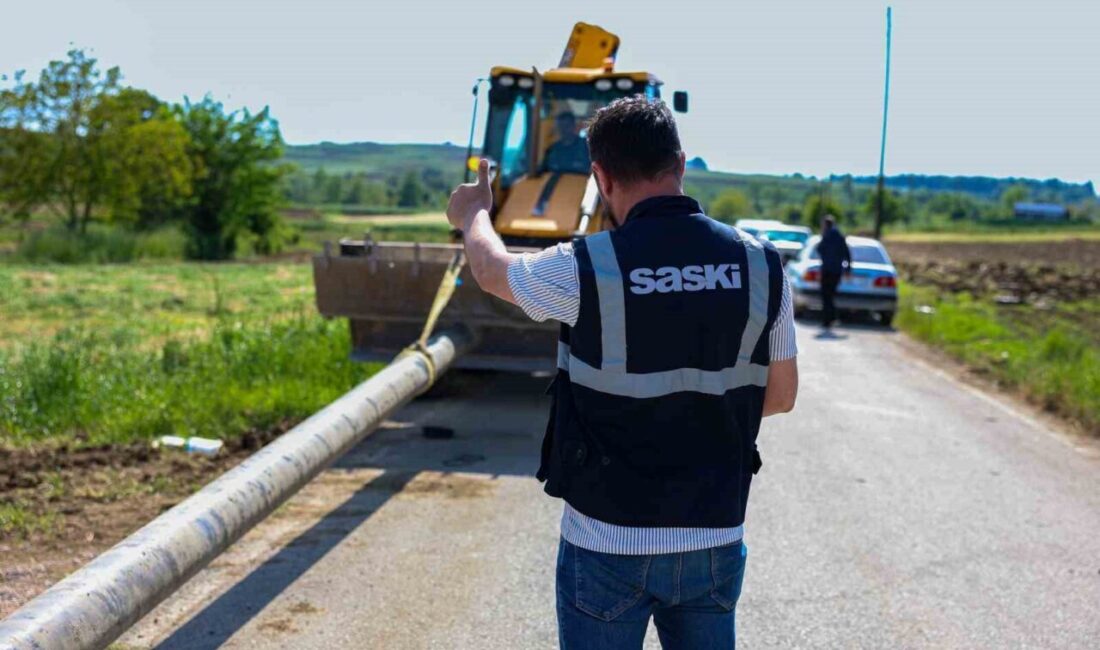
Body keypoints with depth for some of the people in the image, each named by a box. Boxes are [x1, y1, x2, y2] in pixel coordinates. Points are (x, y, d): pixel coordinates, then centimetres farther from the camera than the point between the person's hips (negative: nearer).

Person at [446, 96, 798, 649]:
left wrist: (474, 215, 28)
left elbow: (494, 271, 7)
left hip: (607, 542, -3)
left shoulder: (587, 269, -16)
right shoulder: (760, 264, -6)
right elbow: (781, 396, 6)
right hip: (716, 539, 3)